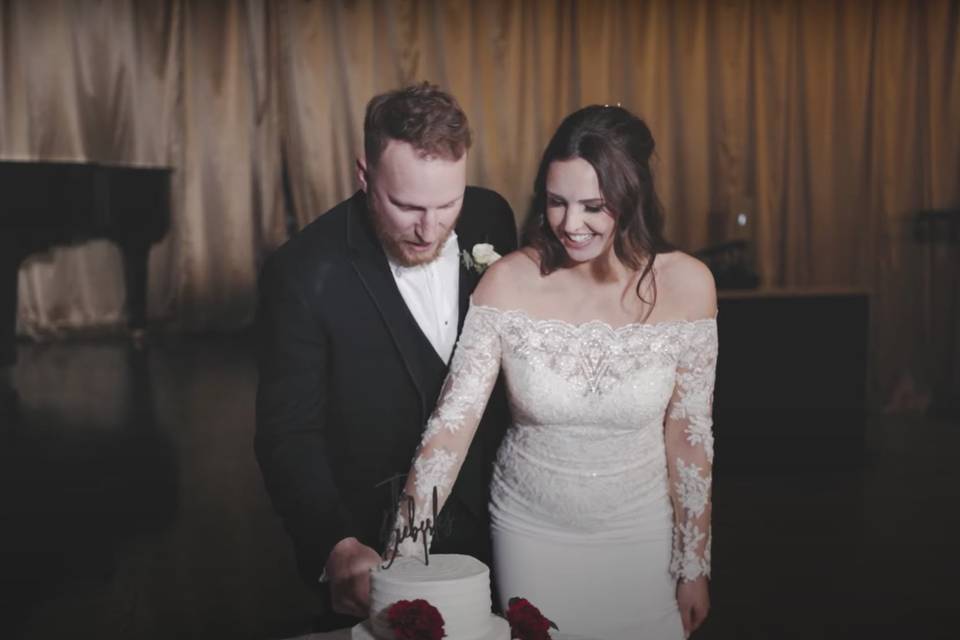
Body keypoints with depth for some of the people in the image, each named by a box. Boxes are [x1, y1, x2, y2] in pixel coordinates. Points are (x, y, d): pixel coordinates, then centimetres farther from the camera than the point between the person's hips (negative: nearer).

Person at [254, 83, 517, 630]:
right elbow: (289, 435, -20)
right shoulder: (304, 275, -23)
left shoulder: (491, 218, -10)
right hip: (371, 548, -4)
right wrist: (336, 546, -35)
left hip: (484, 525, 4)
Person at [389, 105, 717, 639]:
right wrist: (402, 556, -26)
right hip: (531, 530, 0)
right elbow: (451, 424, -19)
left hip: (640, 530, 0)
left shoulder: (685, 285, -15)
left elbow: (689, 434, -7)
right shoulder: (508, 283, -17)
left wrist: (694, 567, -1)